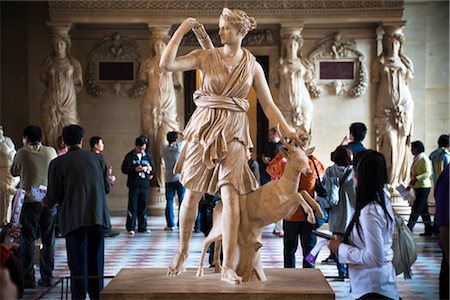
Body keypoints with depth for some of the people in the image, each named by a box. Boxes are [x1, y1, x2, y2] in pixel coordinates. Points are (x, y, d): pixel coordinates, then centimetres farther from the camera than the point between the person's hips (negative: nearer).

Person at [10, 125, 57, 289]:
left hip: (29, 202, -3)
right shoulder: (51, 151, 1)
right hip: (50, 202, 3)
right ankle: (47, 277, 13)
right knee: (48, 241, 10)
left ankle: (28, 278, 3)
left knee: (27, 240, 5)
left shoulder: (22, 153, -6)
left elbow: (14, 172, 8)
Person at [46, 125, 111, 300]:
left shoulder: (58, 163, -3)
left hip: (74, 219, -3)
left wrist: (48, 202, 18)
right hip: (98, 217, 3)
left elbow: (52, 197, -4)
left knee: (78, 265, 2)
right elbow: (107, 188, 11)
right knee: (96, 263, 13)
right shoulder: (97, 159, 7)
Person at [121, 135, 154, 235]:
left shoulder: (148, 156, 13)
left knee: (143, 206, 7)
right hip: (134, 185, -4)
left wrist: (149, 169, -5)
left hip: (144, 185, 4)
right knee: (132, 206, -5)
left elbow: (152, 168, 18)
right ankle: (131, 227, -1)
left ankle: (142, 227, 13)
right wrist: (135, 169, -18)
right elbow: (124, 169, -4)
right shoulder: (130, 156, 1)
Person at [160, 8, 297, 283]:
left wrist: (288, 131, 1)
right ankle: (183, 252, 27)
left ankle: (228, 267, -9)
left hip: (233, 133, 0)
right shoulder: (206, 57, 3)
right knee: (192, 194, 4)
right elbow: (167, 64, -8)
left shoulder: (252, 66, 6)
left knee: (230, 195, -12)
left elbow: (269, 106, 10)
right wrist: (181, 31, -7)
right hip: (204, 128, 0)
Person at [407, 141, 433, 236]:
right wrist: (410, 185, 16)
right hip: (418, 188, 9)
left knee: (416, 209, -7)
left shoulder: (424, 158, -13)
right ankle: (428, 231, 14)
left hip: (423, 188, -9)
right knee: (423, 210, 10)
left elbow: (428, 173, -21)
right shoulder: (416, 159, 14)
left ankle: (409, 229, -5)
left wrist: (416, 179, -29)